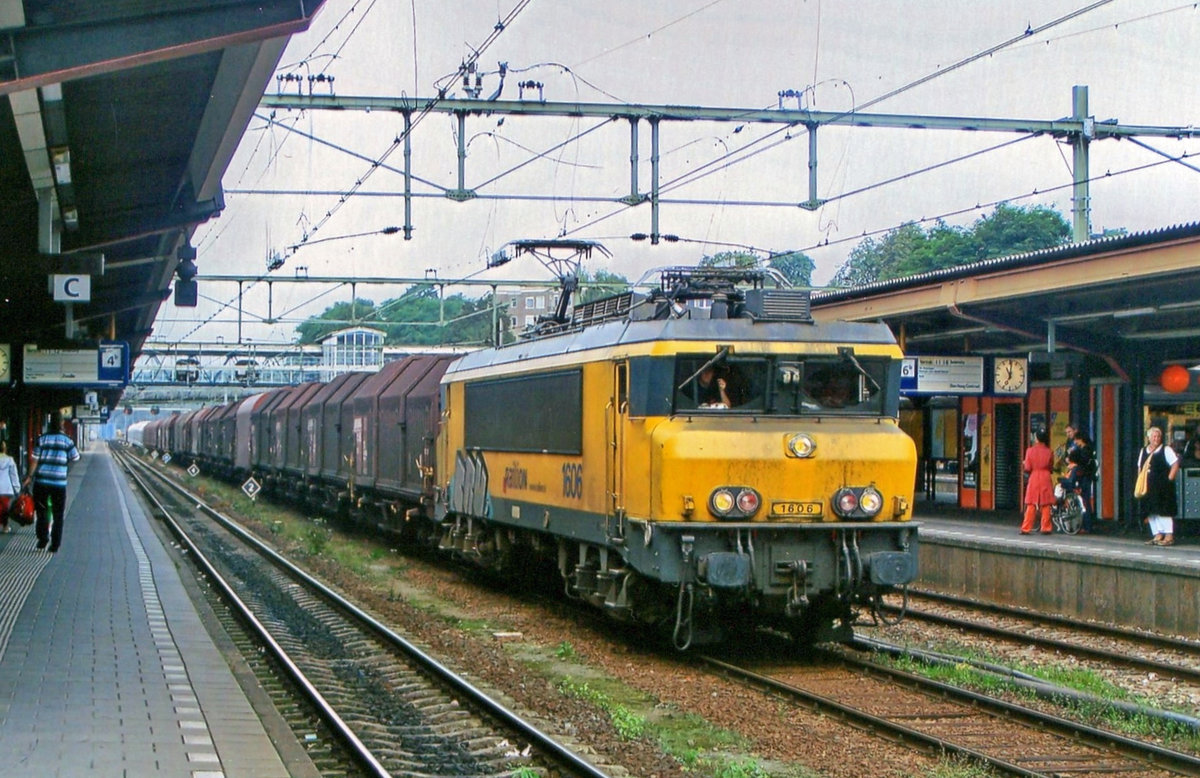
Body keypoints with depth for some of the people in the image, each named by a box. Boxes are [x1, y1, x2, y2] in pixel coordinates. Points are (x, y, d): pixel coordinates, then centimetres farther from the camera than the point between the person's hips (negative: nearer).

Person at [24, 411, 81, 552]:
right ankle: (55, 543, 5)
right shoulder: (67, 441, -3)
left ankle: (43, 537, 3)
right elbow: (75, 458, 5)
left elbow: (35, 460, 0)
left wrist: (30, 476, 11)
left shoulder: (42, 439, -1)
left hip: (42, 482, 1)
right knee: (58, 515, 7)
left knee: (42, 512, 14)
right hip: (59, 482, -1)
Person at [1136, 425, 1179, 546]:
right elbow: (1140, 468, 20)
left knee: (1164, 511, -7)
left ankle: (1169, 536, -4)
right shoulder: (1143, 452, 14)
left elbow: (1175, 464, -8)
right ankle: (1157, 535, 12)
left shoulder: (1166, 450, -4)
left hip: (1162, 487, -6)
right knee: (1151, 511, 5)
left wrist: (1169, 480, -14)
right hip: (1148, 486, 6)